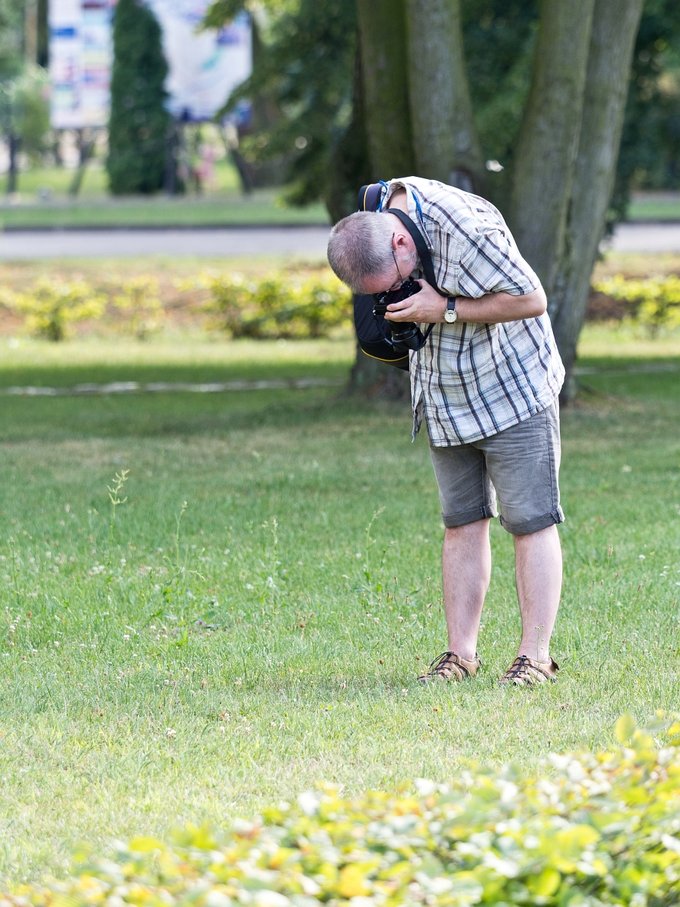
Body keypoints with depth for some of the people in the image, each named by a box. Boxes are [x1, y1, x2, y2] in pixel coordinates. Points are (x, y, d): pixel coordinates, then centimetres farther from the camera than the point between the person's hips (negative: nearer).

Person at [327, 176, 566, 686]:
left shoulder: (468, 230, -29)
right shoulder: (373, 215, -5)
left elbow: (532, 299, -23)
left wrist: (446, 309, -25)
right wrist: (397, 317, -4)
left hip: (514, 391, -7)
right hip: (447, 401, 7)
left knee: (531, 523, -6)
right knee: (463, 525, 6)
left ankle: (536, 657, -4)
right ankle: (462, 653, 7)